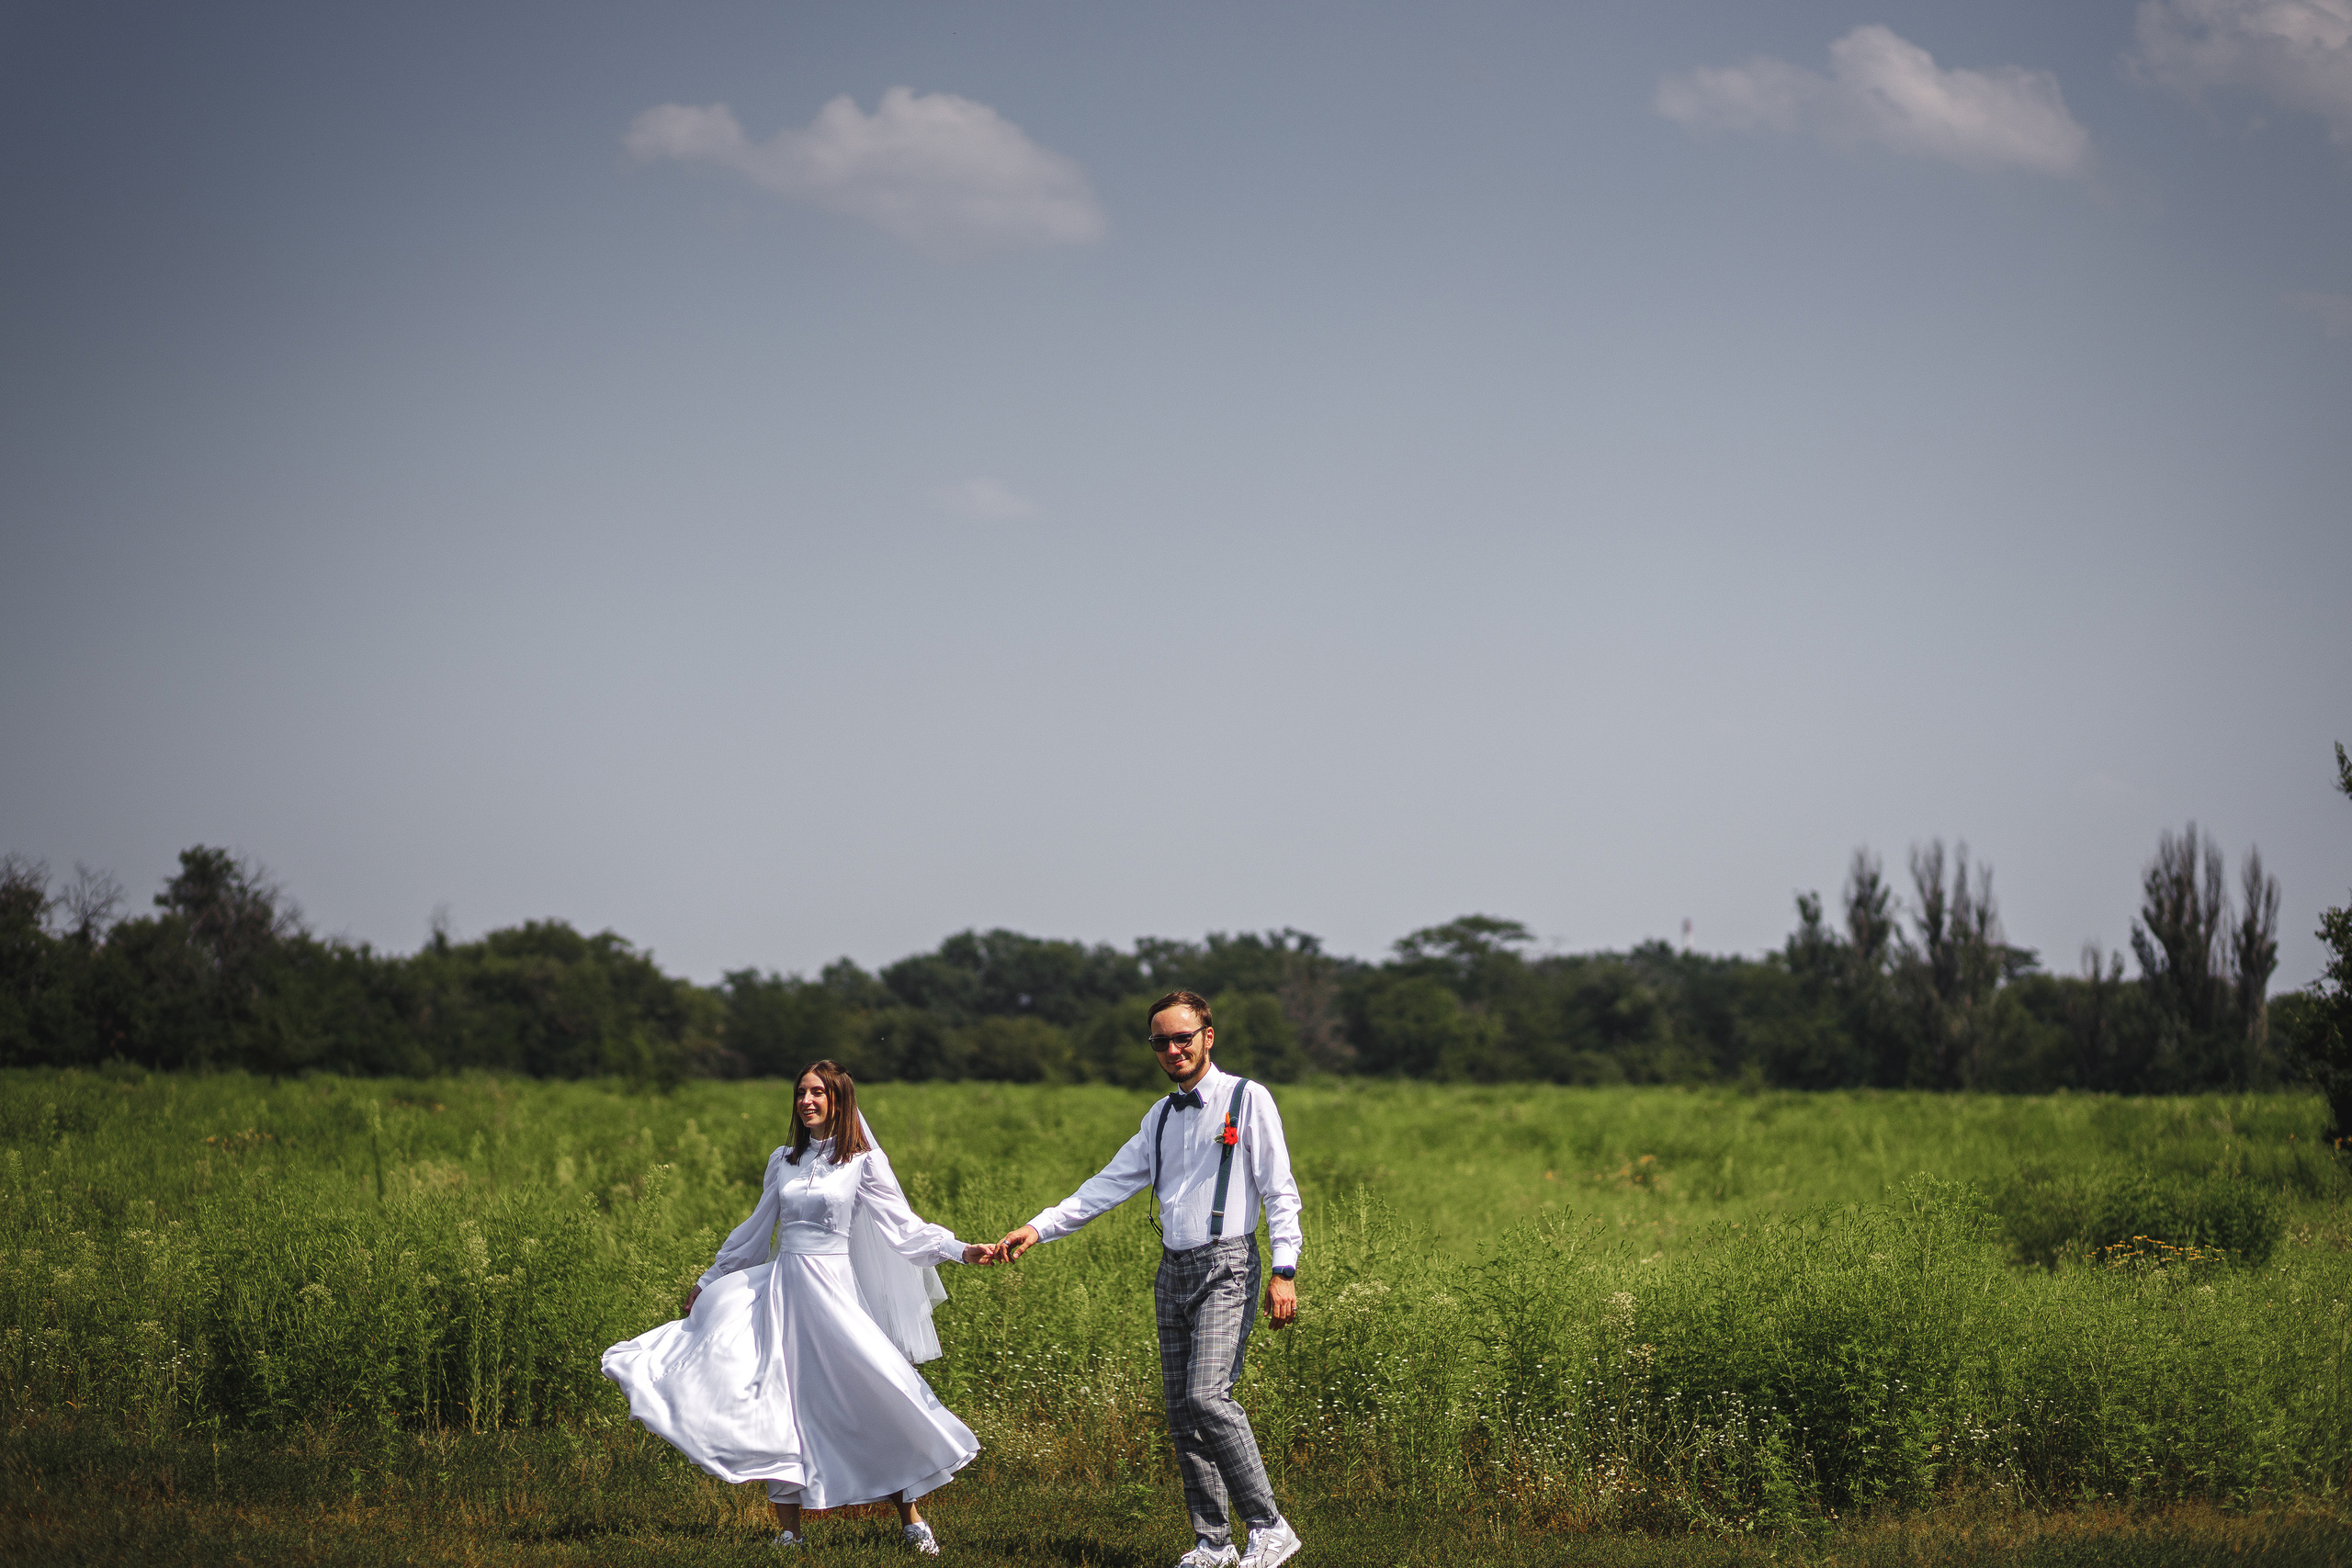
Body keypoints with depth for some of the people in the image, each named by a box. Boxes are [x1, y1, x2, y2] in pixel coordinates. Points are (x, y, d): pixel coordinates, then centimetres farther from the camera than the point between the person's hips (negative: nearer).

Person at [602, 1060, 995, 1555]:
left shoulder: (863, 1162, 2)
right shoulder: (783, 1161, 13)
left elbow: (902, 1226, -1)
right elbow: (755, 1230, 22)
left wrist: (962, 1251, -13)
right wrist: (708, 1281, 27)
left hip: (831, 1291, -4)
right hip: (779, 1288, 4)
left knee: (876, 1399, -13)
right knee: (780, 1408, -1)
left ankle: (911, 1521, -2)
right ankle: (789, 1533, 3)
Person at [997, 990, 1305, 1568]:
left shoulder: (1247, 1100, -1)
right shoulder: (1160, 1118, 18)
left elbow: (1280, 1191, -5)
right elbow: (1110, 1184, 18)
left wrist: (1284, 1270, -14)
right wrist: (1039, 1228, 8)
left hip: (1226, 1266, -7)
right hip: (1174, 1271, 7)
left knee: (1208, 1395, -21)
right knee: (1182, 1412, 4)